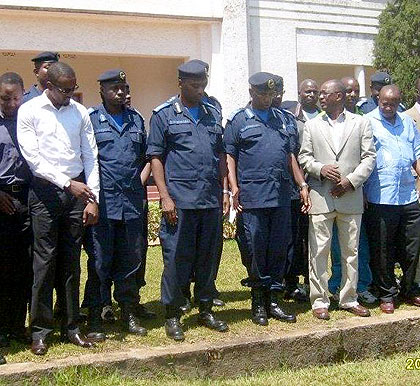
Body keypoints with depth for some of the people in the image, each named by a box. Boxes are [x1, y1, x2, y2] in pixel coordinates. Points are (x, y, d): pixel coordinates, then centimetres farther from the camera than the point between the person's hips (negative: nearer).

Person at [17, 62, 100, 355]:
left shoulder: (80, 112, 7)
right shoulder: (29, 111, -2)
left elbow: (90, 156, 7)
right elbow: (33, 158, -8)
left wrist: (92, 198, 0)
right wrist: (68, 183, -14)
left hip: (77, 193, 3)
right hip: (45, 192, -3)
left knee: (72, 262, 8)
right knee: (45, 261, -1)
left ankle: (71, 326, 18)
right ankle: (40, 329, 10)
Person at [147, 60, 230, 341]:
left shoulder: (213, 115, 15)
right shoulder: (164, 115, 1)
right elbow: (156, 157, -2)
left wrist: (225, 189, 10)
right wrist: (165, 197, -9)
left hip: (211, 200, 5)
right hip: (180, 200, -4)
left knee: (209, 256, 11)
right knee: (177, 258, 0)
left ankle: (206, 309, 24)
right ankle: (173, 315, 12)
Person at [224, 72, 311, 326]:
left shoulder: (281, 119, 18)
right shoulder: (238, 121, 4)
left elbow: (290, 155, 20)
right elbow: (230, 157, 0)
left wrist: (302, 185, 13)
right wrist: (234, 188, -11)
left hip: (282, 196, 5)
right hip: (253, 197, -4)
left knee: (279, 248, 7)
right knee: (256, 250, 1)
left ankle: (273, 300, 17)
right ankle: (258, 303, 13)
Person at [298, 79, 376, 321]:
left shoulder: (361, 123, 7)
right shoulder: (312, 126, 11)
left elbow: (369, 157, 3)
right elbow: (304, 157, 8)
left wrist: (351, 180, -9)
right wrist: (320, 169, -12)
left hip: (351, 198, 0)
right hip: (321, 198, 0)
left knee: (351, 251, 8)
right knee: (319, 251, 0)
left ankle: (349, 298, 21)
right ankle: (320, 301, 9)